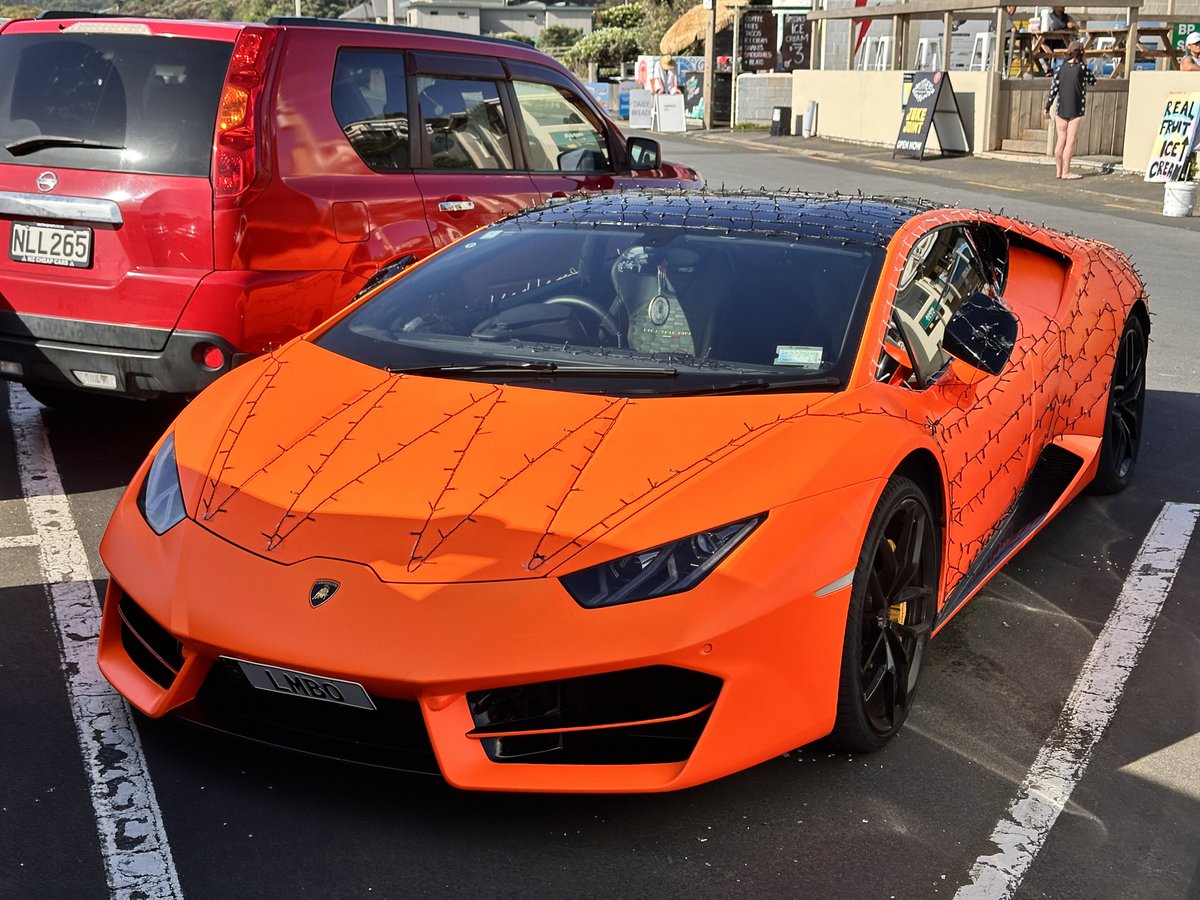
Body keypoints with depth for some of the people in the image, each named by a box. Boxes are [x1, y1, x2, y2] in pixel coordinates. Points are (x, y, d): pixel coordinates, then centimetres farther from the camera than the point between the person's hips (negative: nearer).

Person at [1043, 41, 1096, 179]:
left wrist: (1047, 107, 4)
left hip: (1061, 110, 3)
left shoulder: (1061, 68, 2)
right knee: (1070, 141, -2)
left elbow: (1054, 88, 0)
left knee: (1061, 140, 8)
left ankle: (1058, 171, 12)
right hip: (1076, 111, -3)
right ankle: (1065, 172, -4)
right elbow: (1093, 81, 10)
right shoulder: (1082, 68, -6)